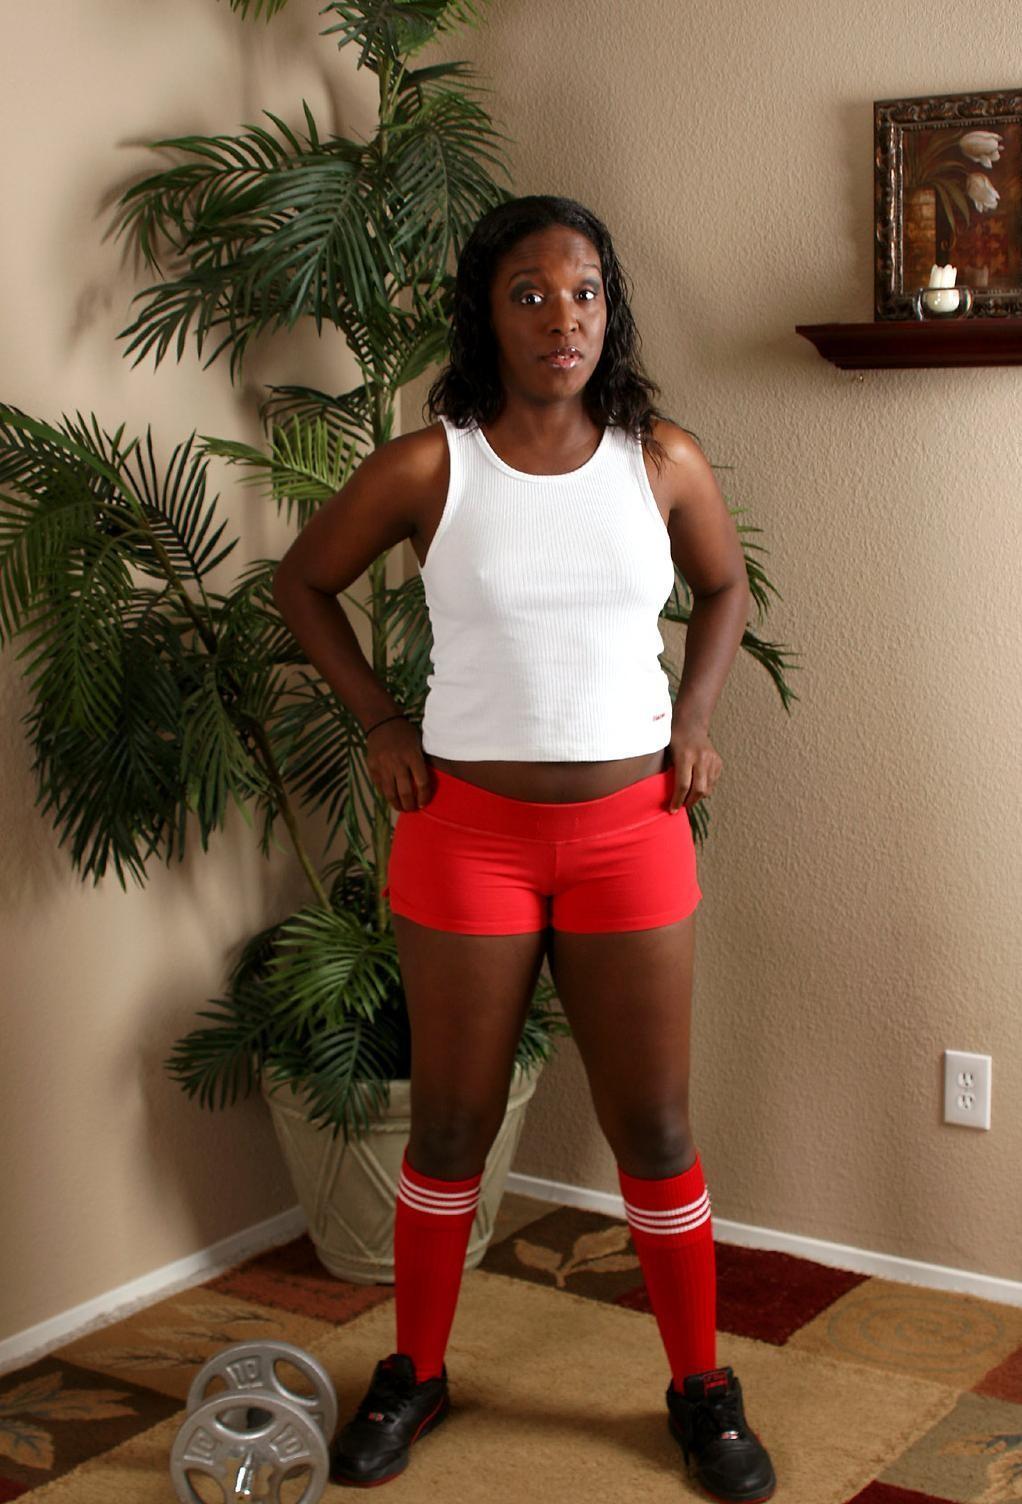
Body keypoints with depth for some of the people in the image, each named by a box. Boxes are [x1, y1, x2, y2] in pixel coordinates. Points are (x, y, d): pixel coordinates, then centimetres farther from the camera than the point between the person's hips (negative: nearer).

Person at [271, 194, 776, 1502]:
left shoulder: (663, 460, -2)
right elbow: (302, 583, 8)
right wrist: (378, 721, 2)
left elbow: (725, 585, 17)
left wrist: (693, 718, 5)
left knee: (654, 1127, 8)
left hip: (629, 830, 1)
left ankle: (702, 1390, 26)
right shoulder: (424, 468, -7)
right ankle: (415, 1372, 32)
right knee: (452, 1124, 11)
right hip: (466, 831, -1)